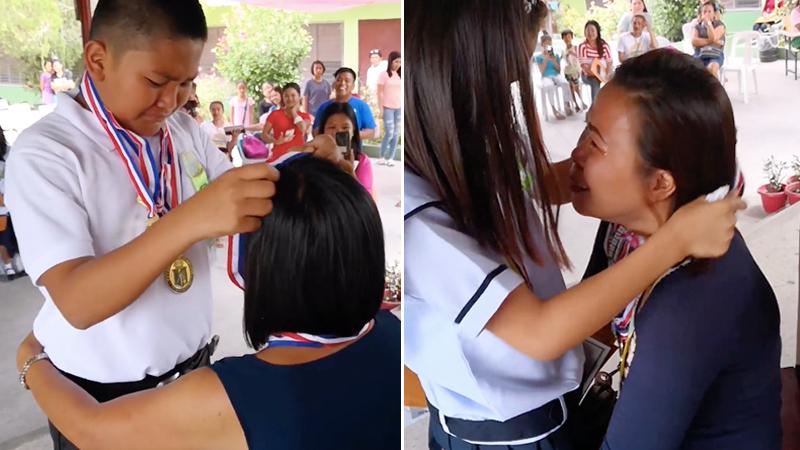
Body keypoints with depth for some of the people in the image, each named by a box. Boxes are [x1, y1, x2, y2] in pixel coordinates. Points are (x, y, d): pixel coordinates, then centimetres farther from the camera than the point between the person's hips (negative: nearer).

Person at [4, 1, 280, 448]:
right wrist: (189, 220, -43)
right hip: (99, 394, -4)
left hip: (192, 365, 5)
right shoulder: (44, 152, -19)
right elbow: (76, 303, -29)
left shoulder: (187, 131, -2)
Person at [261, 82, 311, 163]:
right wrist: (276, 141, -15)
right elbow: (264, 134, 4)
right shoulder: (275, 114, 6)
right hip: (278, 157, -1)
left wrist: (294, 112, 1)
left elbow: (304, 129, -12)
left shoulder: (305, 116, 10)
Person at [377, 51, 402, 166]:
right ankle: (382, 157, 7)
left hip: (399, 108, 5)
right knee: (389, 133, -9)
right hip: (388, 108, -5)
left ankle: (390, 158, 7)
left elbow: (401, 92, 12)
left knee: (396, 134, 2)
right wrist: (381, 109, -10)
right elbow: (380, 93, -5)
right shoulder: (384, 74, -4)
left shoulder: (400, 75, 9)